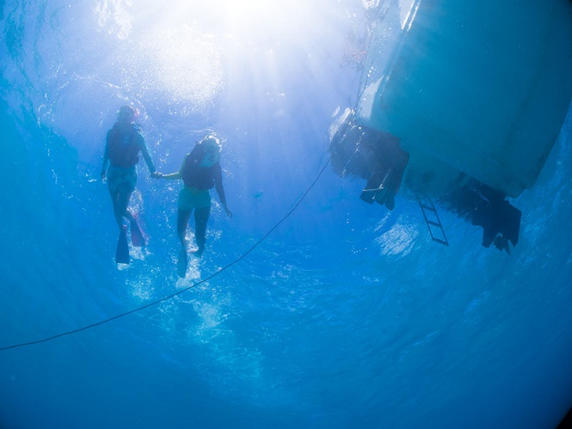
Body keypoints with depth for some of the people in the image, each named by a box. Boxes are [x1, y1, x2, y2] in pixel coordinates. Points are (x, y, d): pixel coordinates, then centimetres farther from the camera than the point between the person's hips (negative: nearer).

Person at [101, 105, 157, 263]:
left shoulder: (136, 136, -10)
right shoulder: (112, 133, -1)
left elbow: (146, 154, -7)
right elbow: (107, 153, 11)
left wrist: (152, 171, -17)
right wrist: (104, 170, 17)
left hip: (128, 174, -4)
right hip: (113, 173, 4)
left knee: (121, 209, -9)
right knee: (116, 209, 9)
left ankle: (133, 219, 23)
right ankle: (122, 232, 27)